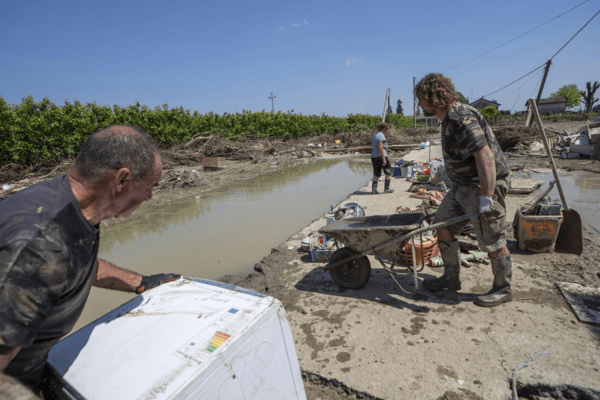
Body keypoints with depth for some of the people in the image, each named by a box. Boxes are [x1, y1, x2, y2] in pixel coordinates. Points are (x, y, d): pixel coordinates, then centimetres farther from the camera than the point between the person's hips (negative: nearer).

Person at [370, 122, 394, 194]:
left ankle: (373, 189, 4)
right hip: (380, 156, -8)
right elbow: (380, 148, -22)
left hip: (373, 157, 8)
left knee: (376, 174, 10)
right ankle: (386, 188, 10)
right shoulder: (381, 136, -13)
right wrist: (384, 159, -23)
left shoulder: (374, 135, 15)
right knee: (388, 172, 8)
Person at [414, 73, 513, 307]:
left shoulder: (461, 118, -20)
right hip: (462, 185, 10)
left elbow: (484, 154, -29)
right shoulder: (449, 119, 12)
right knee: (443, 226, 10)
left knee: (492, 242, 3)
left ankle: (503, 290, 25)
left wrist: (486, 196, -31)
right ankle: (451, 278, 24)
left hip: (484, 185, -10)